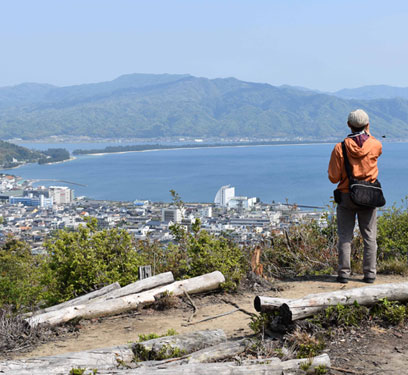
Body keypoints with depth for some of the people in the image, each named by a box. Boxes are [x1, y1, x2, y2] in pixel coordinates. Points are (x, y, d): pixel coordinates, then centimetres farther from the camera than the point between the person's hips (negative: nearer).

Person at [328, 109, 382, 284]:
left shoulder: (340, 148, -11)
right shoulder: (375, 145, -6)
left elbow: (333, 177, -8)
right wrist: (367, 134, 27)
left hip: (346, 197, -1)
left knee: (345, 236, 6)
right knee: (369, 236, 9)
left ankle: (344, 273, 5)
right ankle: (370, 273, 10)